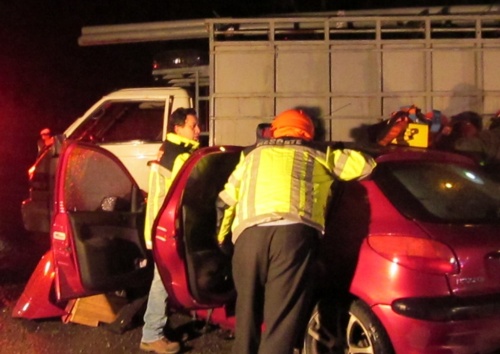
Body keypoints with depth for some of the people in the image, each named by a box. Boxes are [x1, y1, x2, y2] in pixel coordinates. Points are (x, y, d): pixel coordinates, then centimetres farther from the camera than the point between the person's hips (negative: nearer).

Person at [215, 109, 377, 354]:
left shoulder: (253, 154, 33)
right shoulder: (318, 155, 27)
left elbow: (225, 200, 36)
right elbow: (367, 165, 30)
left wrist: (222, 237, 51)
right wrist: (339, 155, 50)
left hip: (249, 234, 3)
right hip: (294, 233, -2)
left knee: (247, 312, 18)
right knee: (282, 321, -2)